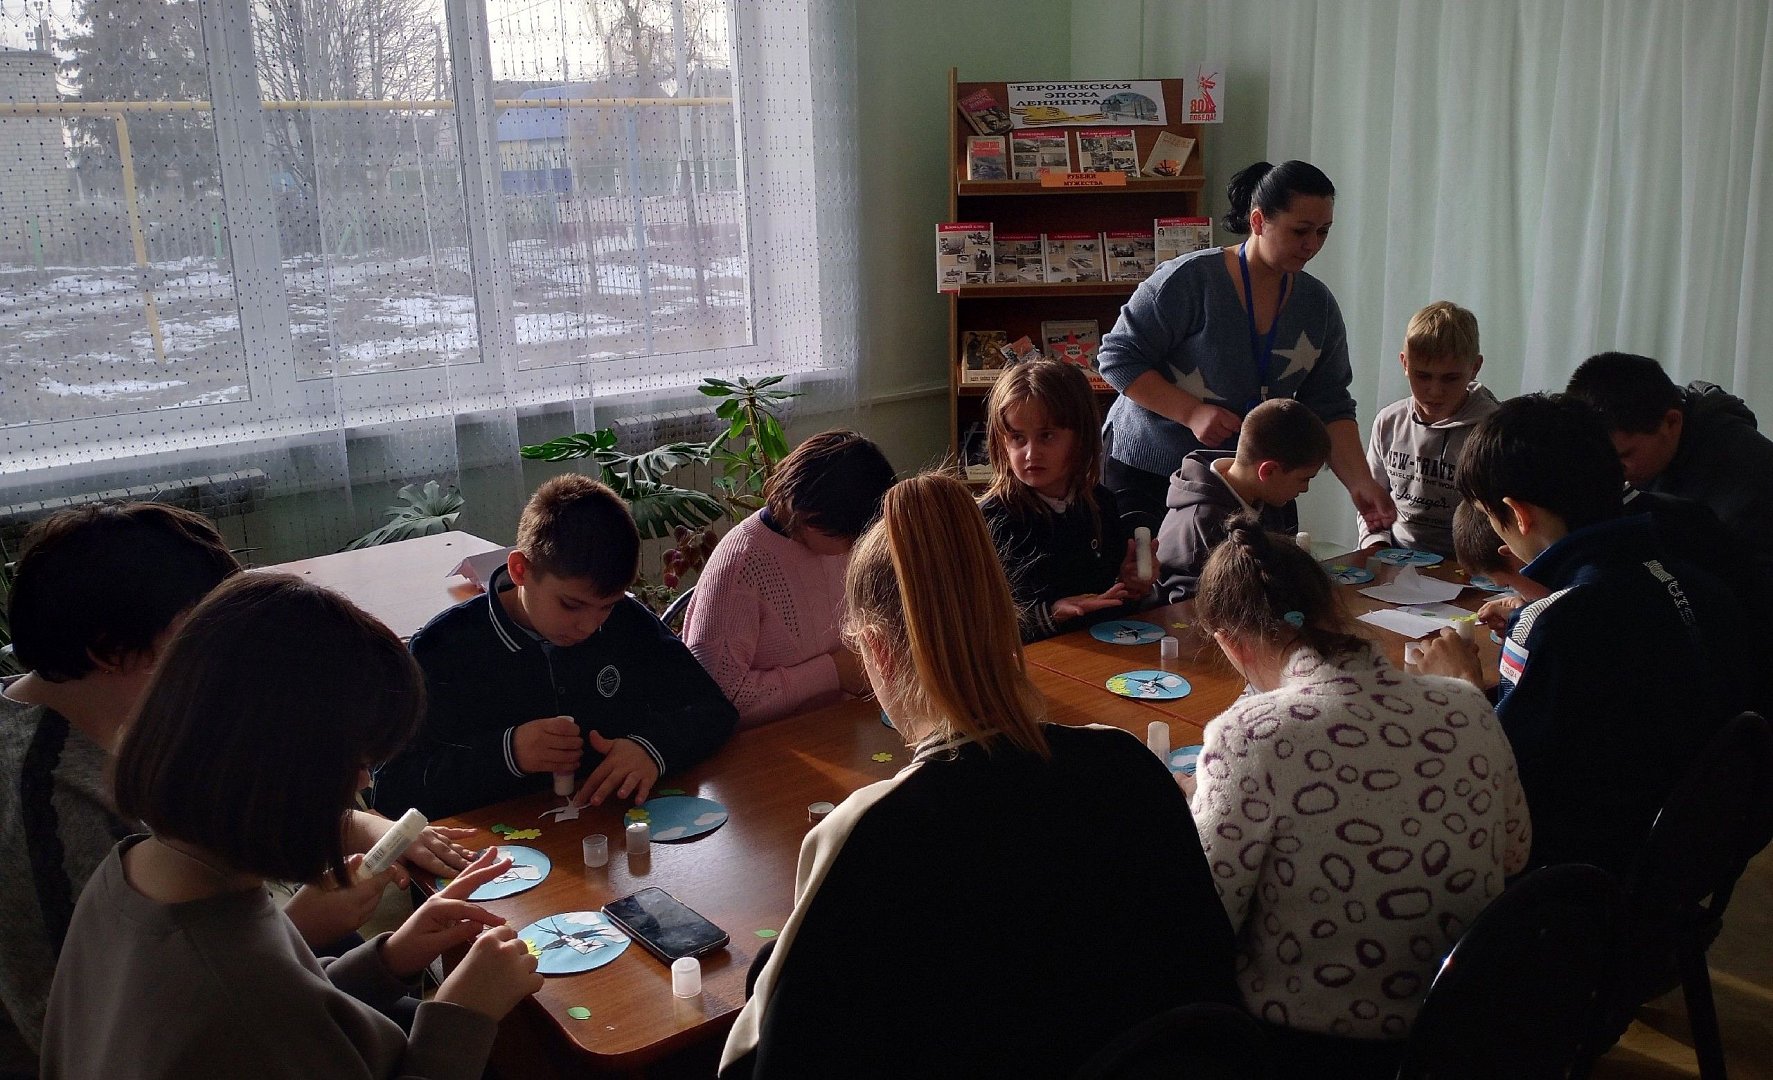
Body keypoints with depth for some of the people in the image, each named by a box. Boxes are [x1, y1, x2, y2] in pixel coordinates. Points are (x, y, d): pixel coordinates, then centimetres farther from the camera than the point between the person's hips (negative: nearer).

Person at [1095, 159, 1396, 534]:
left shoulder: (1318, 306, 2)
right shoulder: (1189, 279, -16)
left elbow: (1330, 409, 2)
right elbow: (1118, 358, -14)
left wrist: (1360, 484, -12)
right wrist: (1192, 413, -23)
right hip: (1147, 473, -4)